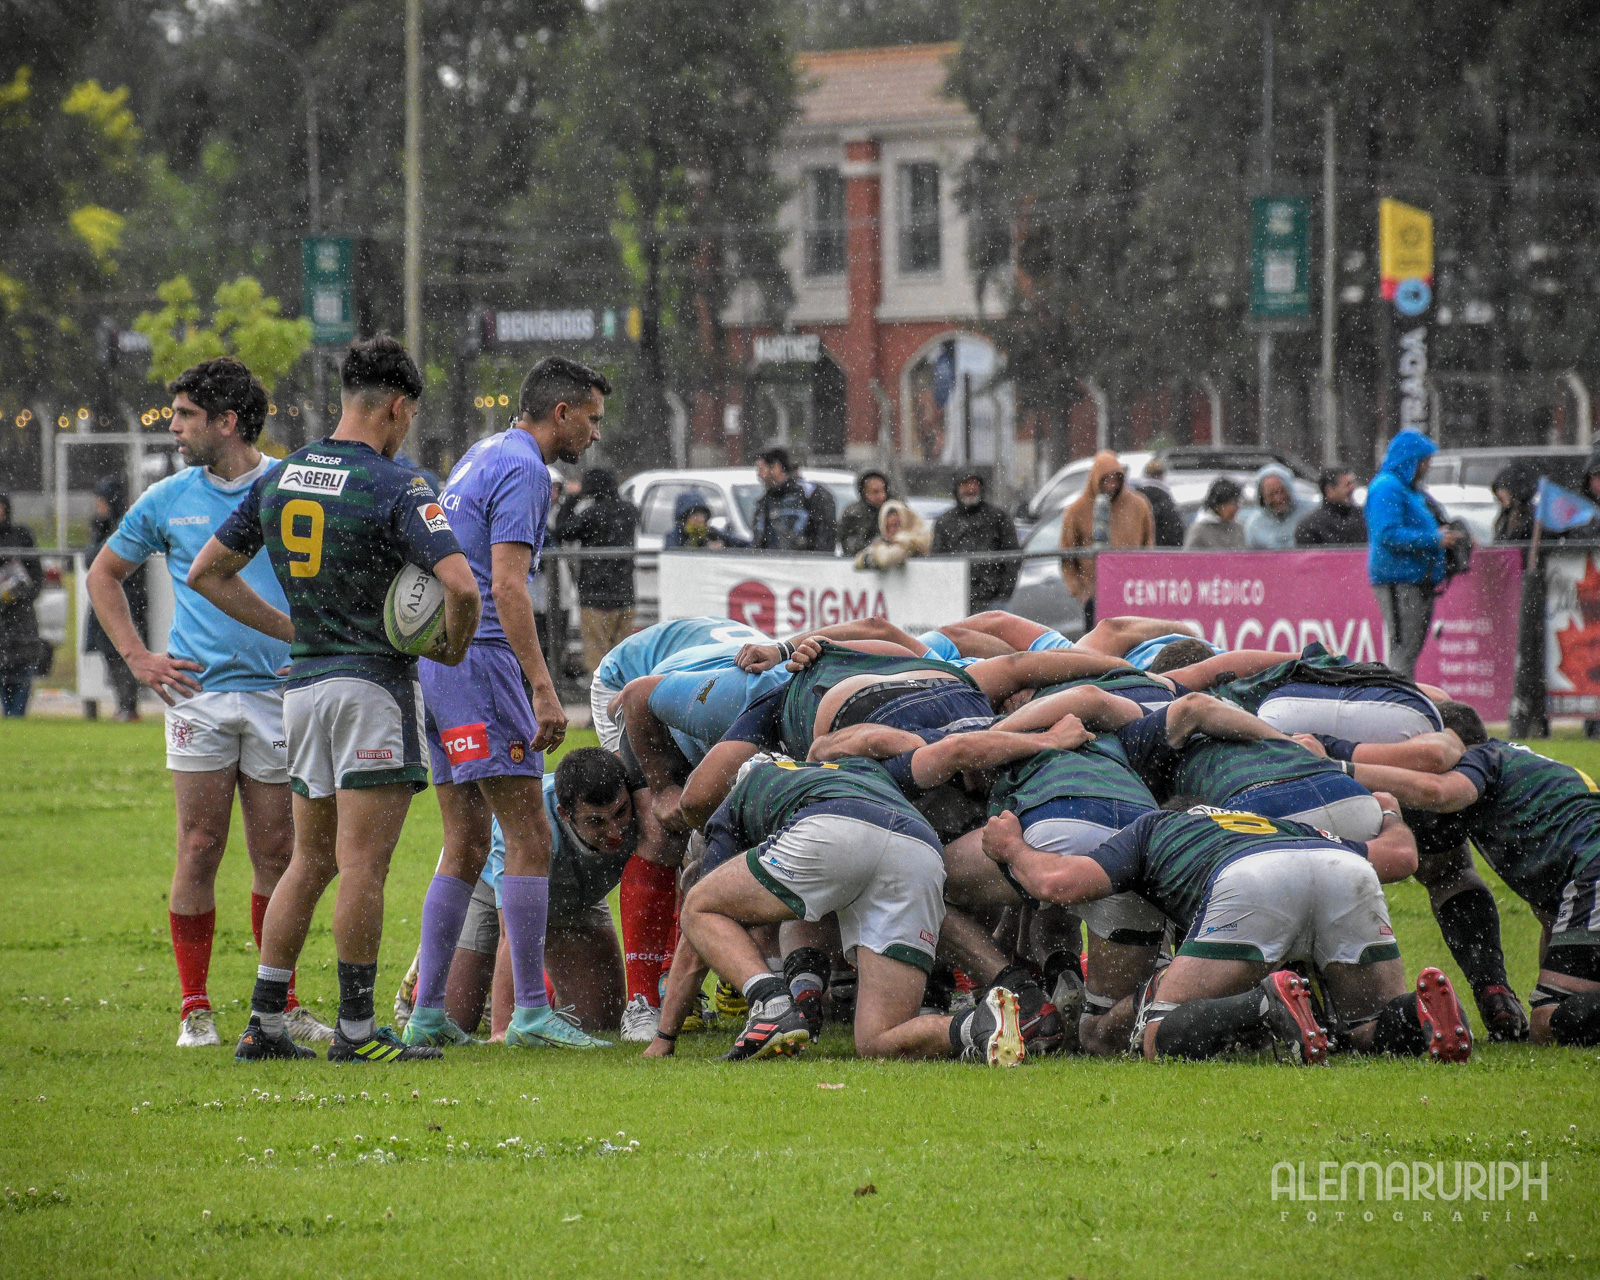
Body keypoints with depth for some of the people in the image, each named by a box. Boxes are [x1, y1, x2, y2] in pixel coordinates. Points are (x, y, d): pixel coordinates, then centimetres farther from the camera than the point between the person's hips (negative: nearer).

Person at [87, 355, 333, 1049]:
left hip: (280, 695, 0)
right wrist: (137, 658, 9)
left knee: (277, 856, 3)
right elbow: (104, 574, 19)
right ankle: (195, 1009, 0)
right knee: (200, 849, -4)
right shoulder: (168, 499, 7)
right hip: (199, 691, 0)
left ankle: (283, 1005, 11)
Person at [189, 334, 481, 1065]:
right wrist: (455, 648, -4)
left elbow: (207, 573, 15)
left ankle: (263, 1024, 11)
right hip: (374, 679, -7)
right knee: (363, 864, -5)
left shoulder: (278, 478, 8)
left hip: (304, 680, 7)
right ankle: (356, 1029, -4)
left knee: (310, 860, 14)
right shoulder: (395, 489, -13)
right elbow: (460, 586, -24)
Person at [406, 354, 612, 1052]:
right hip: (478, 661, -10)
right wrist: (543, 690, -22)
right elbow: (507, 587, -19)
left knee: (467, 846, 10)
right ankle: (531, 1011, -12)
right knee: (530, 839, -9)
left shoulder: (481, 456, 20)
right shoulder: (523, 468, -10)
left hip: (436, 657, 10)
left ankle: (427, 1013, 7)